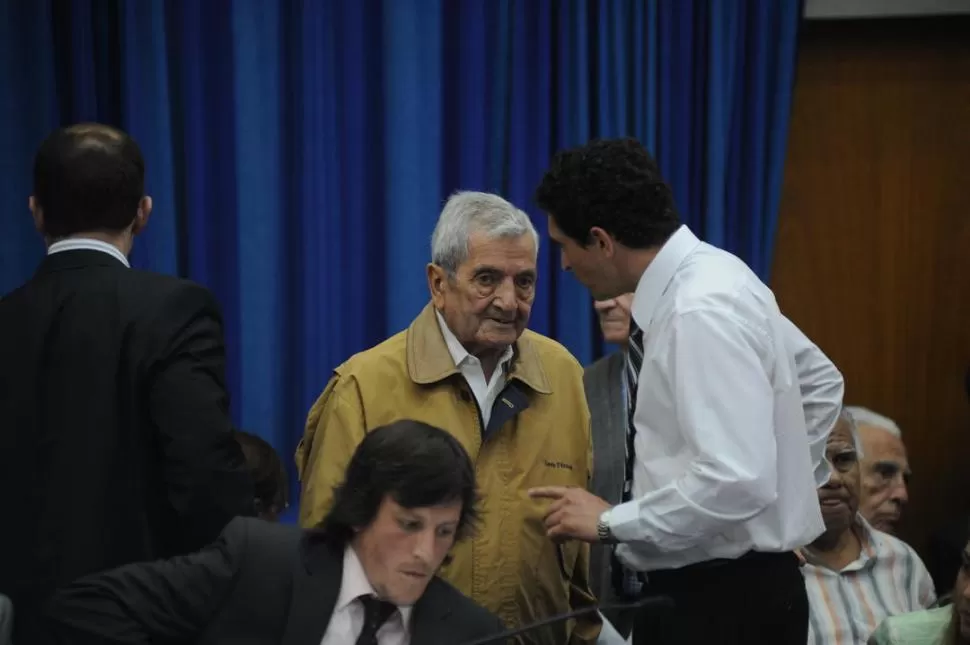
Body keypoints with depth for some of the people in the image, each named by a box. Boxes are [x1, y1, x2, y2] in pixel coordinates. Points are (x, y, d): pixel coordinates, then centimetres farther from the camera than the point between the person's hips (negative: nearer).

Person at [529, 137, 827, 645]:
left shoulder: (703, 310, -22)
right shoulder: (693, 284, 7)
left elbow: (739, 482, -29)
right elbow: (817, 377, 21)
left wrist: (610, 522, -17)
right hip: (697, 588, 9)